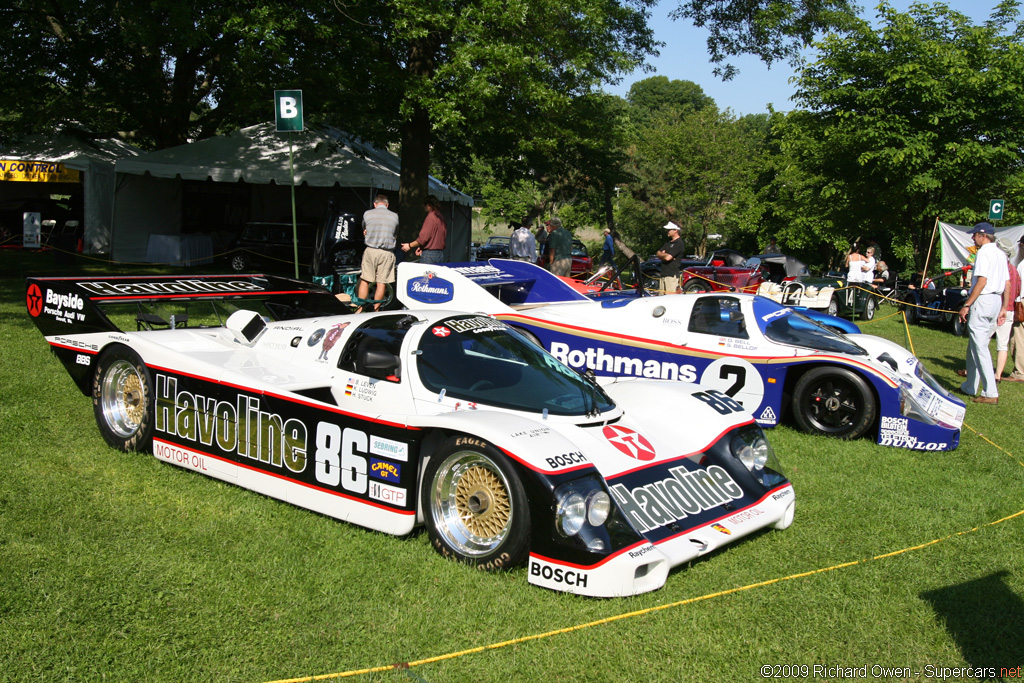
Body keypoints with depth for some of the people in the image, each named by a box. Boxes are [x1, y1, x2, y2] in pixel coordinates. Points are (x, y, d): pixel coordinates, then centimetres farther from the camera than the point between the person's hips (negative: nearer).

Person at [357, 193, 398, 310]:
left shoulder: (367, 214, 2)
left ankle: (360, 308, 8)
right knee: (381, 283, 4)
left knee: (364, 281, 7)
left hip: (370, 251, 0)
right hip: (387, 253, 0)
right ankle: (375, 310, 7)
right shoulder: (394, 216, 3)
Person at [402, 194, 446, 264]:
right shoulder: (442, 218, 12)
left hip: (429, 254, -8)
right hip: (441, 253, 8)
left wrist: (409, 245, -4)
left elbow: (424, 237, -17)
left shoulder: (431, 216, -12)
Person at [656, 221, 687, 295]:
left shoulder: (679, 243, -10)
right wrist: (664, 255, -7)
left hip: (672, 275, -9)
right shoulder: (668, 242, 21)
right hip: (663, 274, 9)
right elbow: (658, 254, 15)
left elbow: (668, 257, -18)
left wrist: (662, 255, 5)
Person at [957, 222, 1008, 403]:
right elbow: (1007, 284, 15)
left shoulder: (984, 252, -12)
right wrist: (1003, 308, 20)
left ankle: (991, 393, -10)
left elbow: (982, 281, -20)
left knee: (980, 348, -8)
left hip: (982, 300, -10)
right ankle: (970, 387, 24)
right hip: (996, 301, 10)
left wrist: (966, 305, -19)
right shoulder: (1000, 254, 15)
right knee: (975, 346, 17)